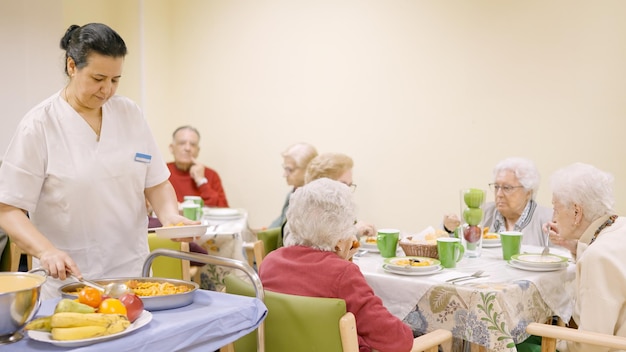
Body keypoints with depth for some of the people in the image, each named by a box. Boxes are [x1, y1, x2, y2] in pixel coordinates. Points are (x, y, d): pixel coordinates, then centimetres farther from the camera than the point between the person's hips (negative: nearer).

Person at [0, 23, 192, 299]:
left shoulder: (130, 114, 2)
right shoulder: (39, 125, -10)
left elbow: (156, 182, 7)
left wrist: (170, 215, -13)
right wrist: (47, 251, -27)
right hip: (68, 279, -3)